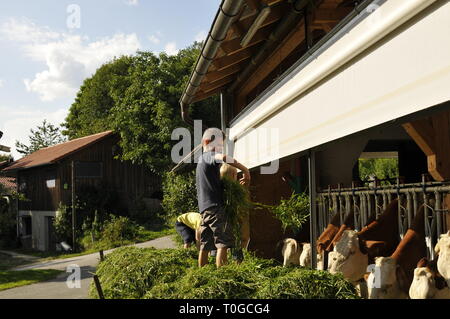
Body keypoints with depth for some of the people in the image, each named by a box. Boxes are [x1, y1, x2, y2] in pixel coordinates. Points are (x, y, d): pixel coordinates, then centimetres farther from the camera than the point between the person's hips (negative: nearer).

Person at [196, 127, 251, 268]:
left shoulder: (202, 159, 23)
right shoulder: (208, 155, -7)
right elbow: (223, 157, -31)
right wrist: (245, 170, -24)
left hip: (204, 209, 10)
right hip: (214, 205, -9)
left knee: (206, 244, 12)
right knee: (223, 242, -10)